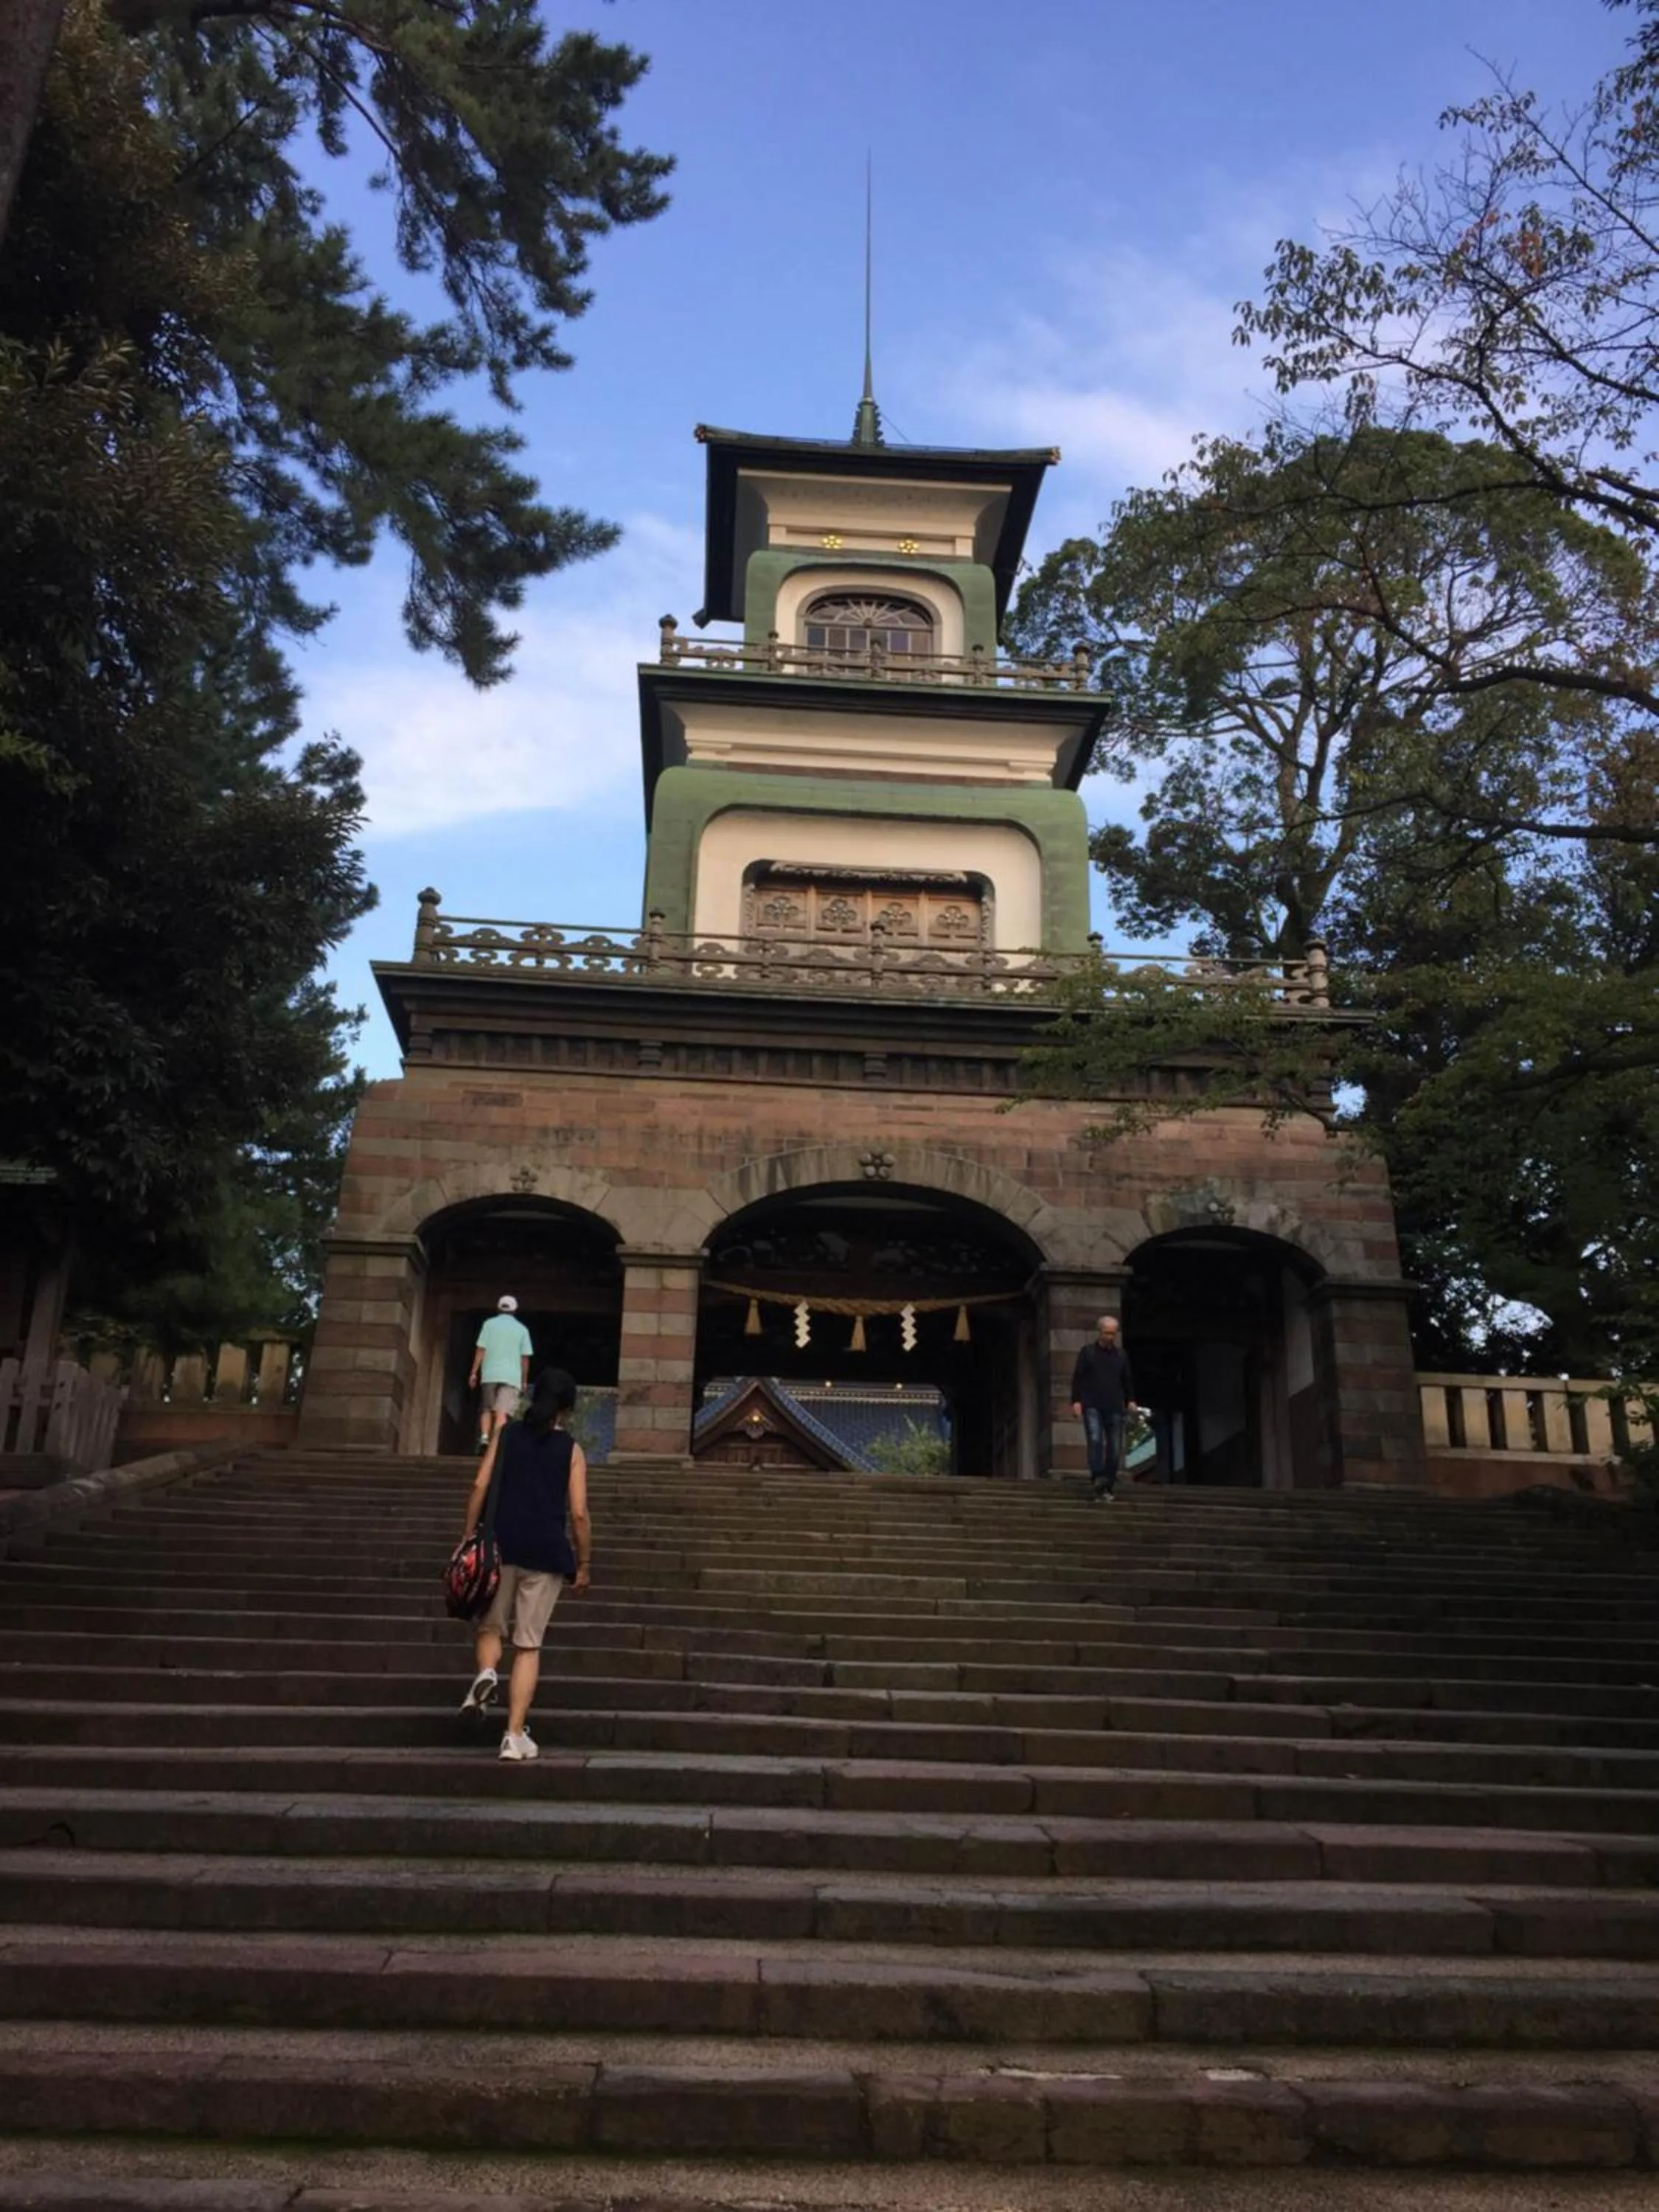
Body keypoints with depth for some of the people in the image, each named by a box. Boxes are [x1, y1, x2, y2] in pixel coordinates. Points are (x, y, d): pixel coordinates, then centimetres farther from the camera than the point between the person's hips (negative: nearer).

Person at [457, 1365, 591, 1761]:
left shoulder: (506, 1434, 8)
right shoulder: (571, 1450, 3)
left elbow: (480, 1486, 0)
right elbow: (578, 1513, -2)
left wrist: (467, 1538, 3)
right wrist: (584, 1565, 5)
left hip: (501, 1546, 1)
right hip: (546, 1553, -1)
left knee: (491, 1626, 20)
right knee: (528, 1645, 5)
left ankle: (486, 1673, -12)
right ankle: (515, 1735, 1)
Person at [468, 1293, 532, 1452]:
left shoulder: (489, 1324, 8)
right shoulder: (522, 1329, 9)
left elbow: (481, 1350, 0)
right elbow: (525, 1357, 5)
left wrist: (474, 1373, 3)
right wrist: (524, 1381, 11)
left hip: (490, 1374, 1)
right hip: (512, 1376, -1)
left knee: (487, 1409, 15)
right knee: (503, 1412, -8)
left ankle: (484, 1438, -3)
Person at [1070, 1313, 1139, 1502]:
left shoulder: (1121, 1355, 15)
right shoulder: (1087, 1352, 6)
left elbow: (1128, 1380, 20)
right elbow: (1077, 1378, 3)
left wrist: (1130, 1400, 6)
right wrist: (1076, 1401, -7)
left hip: (1115, 1408, 3)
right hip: (1092, 1407, -3)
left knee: (1114, 1449, 1)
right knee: (1095, 1439, -24)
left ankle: (1109, 1487, 10)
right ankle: (1096, 1479, -27)